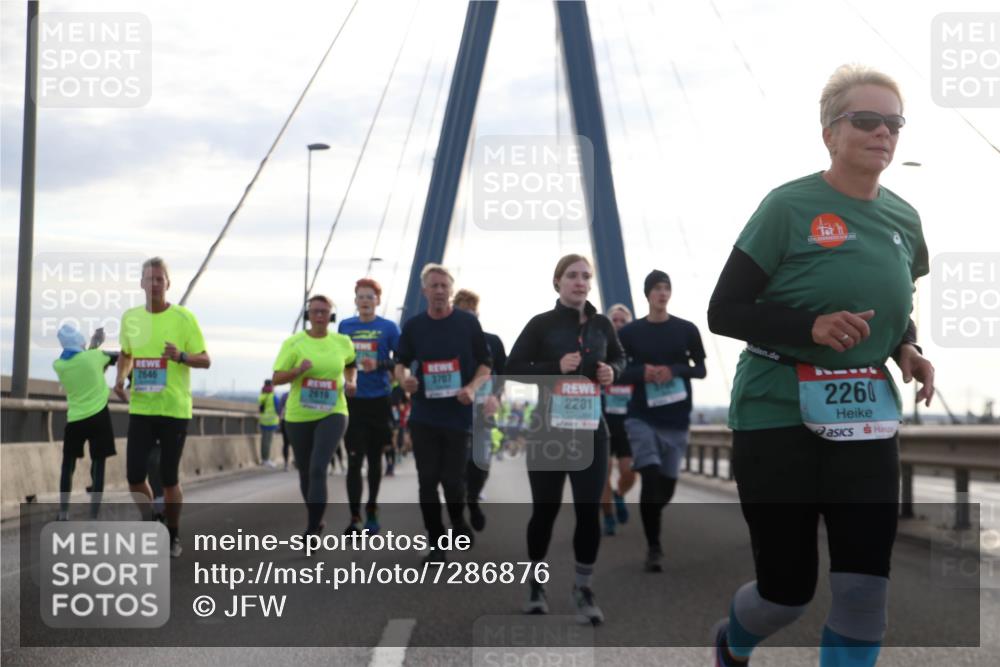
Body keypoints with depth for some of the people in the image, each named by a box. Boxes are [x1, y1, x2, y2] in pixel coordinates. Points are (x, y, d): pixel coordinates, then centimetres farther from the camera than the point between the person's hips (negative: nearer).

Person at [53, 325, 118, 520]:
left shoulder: (58, 364, 0)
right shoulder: (94, 356, -7)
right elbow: (118, 357, 12)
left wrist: (93, 346, 23)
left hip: (74, 420, 3)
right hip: (98, 417, -2)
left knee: (68, 465, 15)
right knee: (97, 467, 0)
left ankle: (63, 516, 13)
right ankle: (94, 518, -4)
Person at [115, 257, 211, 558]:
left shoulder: (184, 317, -7)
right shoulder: (130, 317, 5)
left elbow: (205, 360, -4)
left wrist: (181, 356, -23)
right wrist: (120, 379, 3)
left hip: (174, 409, -3)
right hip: (140, 408, 3)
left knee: (169, 479, 2)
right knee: (135, 475, -1)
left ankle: (173, 536, 23)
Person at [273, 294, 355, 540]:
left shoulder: (343, 342, 3)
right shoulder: (294, 343, -3)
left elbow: (351, 364, 24)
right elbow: (276, 379, -5)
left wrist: (351, 381, 4)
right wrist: (298, 370, -23)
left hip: (332, 414, -1)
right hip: (299, 417, 1)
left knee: (318, 468, -19)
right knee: (305, 472, 12)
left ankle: (312, 530, -18)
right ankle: (316, 520, 36)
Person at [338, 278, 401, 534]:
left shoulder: (388, 328, -1)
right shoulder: (345, 326, 7)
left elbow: (400, 361, -1)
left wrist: (379, 364, -18)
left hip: (379, 400, -1)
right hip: (352, 401, 1)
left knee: (375, 458, 10)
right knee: (354, 460, -7)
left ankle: (371, 511, 24)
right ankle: (354, 517, -9)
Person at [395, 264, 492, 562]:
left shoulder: (468, 322, -2)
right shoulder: (413, 325, 4)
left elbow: (485, 364, 2)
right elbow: (401, 363, 12)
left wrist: (473, 387, -17)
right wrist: (404, 378, -12)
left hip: (457, 414, -2)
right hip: (423, 415, 2)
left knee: (452, 478, 1)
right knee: (427, 480, 2)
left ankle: (458, 520, 34)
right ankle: (436, 543, 14)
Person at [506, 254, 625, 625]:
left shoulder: (602, 324, 5)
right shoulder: (542, 324, -4)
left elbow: (619, 359, 22)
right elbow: (513, 368, -6)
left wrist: (612, 371, -2)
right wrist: (555, 367, -20)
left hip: (591, 427, 2)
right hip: (548, 427, -2)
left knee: (589, 509, -2)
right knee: (545, 508, 7)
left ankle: (583, 588, 10)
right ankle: (536, 582, 26)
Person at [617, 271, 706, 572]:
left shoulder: (687, 330, 5)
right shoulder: (630, 332, 3)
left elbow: (701, 369, 6)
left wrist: (673, 370, -12)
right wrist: (643, 372, -15)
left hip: (677, 420, 2)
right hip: (642, 417, -2)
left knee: (667, 486, 7)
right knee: (651, 479, -15)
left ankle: (650, 519, 39)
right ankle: (653, 547, -3)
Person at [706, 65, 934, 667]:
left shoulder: (904, 220, 7)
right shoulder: (790, 207, -11)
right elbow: (723, 312, -10)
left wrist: (909, 352, 0)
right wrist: (811, 328, -25)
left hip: (866, 422, 5)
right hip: (778, 417, -4)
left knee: (865, 586, -4)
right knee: (788, 588, 4)